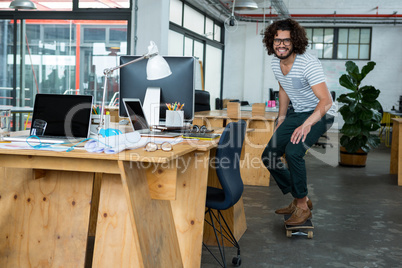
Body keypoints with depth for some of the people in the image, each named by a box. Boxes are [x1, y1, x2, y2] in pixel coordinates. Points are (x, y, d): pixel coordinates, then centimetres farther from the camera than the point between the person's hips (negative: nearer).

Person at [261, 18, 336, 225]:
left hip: (320, 114, -8)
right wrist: (281, 118, 16)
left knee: (293, 151, -30)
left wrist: (307, 124, -47)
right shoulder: (275, 63, -2)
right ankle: (299, 200, 18)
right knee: (269, 156, 1)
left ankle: (303, 206, -12)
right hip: (296, 113, 8)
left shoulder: (308, 63, -26)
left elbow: (326, 101, -34)